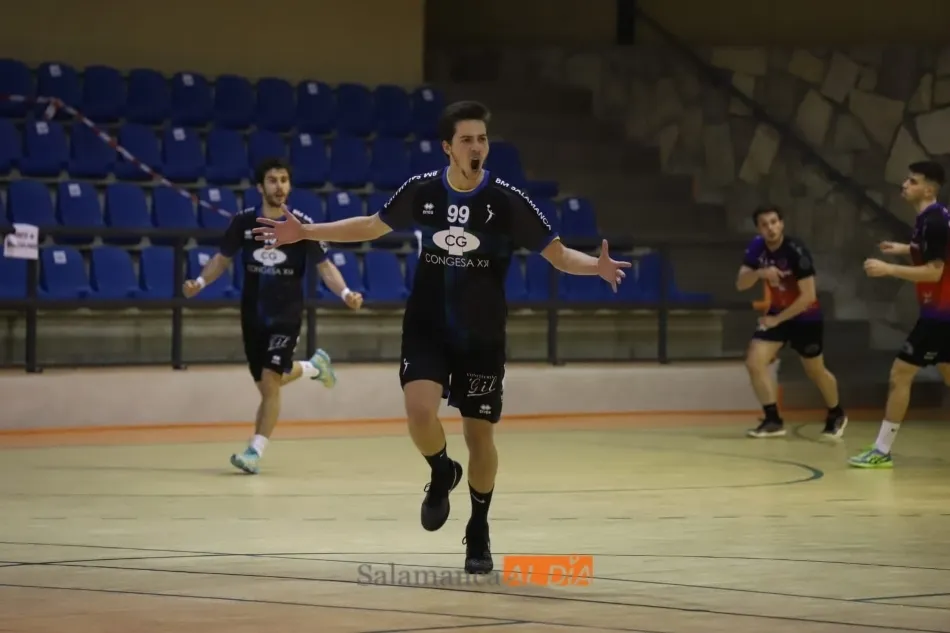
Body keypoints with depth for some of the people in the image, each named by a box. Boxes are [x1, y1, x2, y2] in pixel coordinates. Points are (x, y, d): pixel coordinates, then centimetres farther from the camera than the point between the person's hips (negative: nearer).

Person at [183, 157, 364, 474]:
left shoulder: (303, 225, -11)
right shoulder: (243, 222, -5)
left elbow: (325, 266, -8)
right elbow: (223, 258, 8)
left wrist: (345, 293, -24)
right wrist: (200, 282, -8)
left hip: (286, 315, -3)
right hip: (252, 314, 3)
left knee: (270, 381, -16)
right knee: (266, 384, 13)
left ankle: (255, 451, -10)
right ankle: (313, 366, 43)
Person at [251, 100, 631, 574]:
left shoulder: (508, 201, -12)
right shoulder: (421, 191, -6)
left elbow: (558, 254, -11)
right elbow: (372, 226, 11)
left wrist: (596, 266, -32)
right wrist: (306, 232, 10)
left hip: (482, 338, -1)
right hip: (426, 329, 1)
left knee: (480, 436, 3)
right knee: (420, 410, -22)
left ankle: (478, 533, 26)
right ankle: (441, 473, 13)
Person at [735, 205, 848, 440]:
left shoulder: (796, 251, -28)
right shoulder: (757, 247, -10)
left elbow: (808, 296, -27)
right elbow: (740, 284, -10)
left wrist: (778, 319, -24)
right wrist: (759, 273, -31)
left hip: (806, 317, -5)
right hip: (777, 312, 5)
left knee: (815, 371, 12)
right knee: (754, 362, -12)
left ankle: (836, 415, 37)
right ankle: (773, 420, -3)